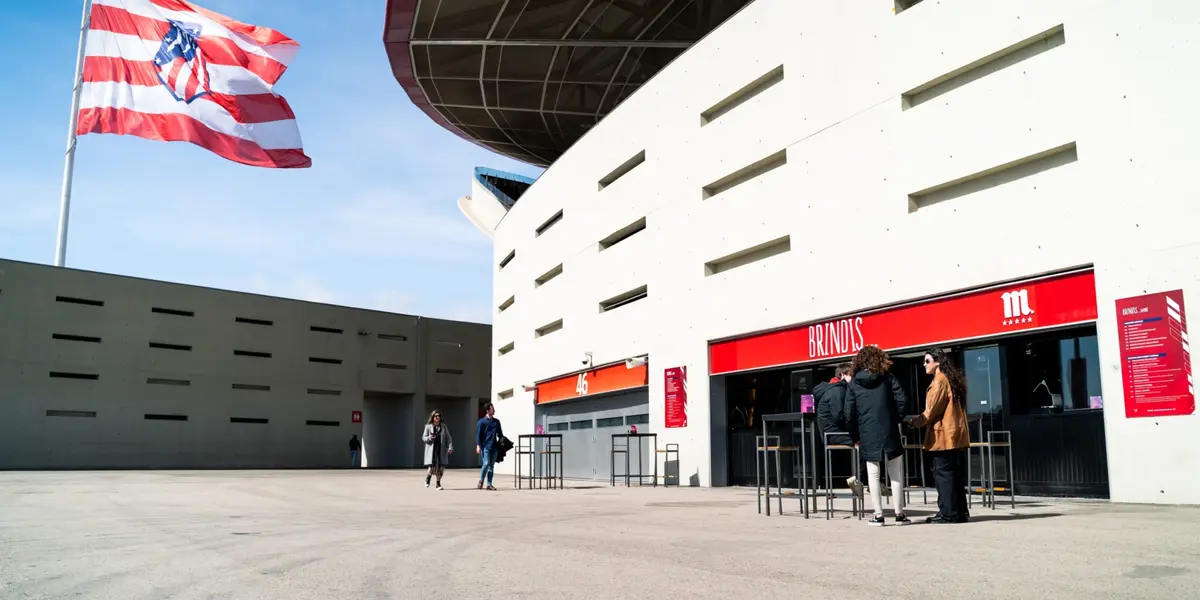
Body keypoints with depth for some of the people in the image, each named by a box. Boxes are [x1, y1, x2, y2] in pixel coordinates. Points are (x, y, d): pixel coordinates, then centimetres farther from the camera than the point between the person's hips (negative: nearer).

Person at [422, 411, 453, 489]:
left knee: (440, 468, -2)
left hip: (441, 450, 2)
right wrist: (429, 438, -16)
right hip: (432, 450, -2)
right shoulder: (428, 427, 2)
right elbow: (423, 437, 5)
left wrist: (450, 447, -6)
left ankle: (438, 484, 15)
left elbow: (448, 438, 7)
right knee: (432, 468, -8)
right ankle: (427, 478, 26)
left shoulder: (443, 427, 8)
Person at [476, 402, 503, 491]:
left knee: (491, 466, 6)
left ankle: (489, 484, 11)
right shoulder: (482, 421, 0)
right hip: (485, 446, -5)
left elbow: (500, 434, 19)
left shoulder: (496, 421, 14)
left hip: (494, 447, 5)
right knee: (486, 464, -12)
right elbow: (478, 434, -3)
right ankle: (481, 481, 7)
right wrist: (478, 445, -11)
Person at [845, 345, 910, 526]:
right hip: (890, 433, 0)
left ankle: (878, 515, 6)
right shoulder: (887, 377, 2)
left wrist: (855, 436, 9)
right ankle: (899, 514, 8)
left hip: (867, 435, 0)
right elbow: (901, 400, -7)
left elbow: (849, 413, 0)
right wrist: (895, 418, 9)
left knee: (873, 475, 6)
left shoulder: (853, 383, 3)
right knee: (896, 475, 7)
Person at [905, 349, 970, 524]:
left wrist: (915, 421, -1)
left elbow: (933, 409, -14)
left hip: (943, 436, -10)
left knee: (943, 474, -6)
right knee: (955, 474, 11)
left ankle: (948, 513, -5)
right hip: (955, 435, 10)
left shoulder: (940, 380, -11)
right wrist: (919, 418, 18)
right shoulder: (950, 379, 17)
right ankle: (959, 512, 14)